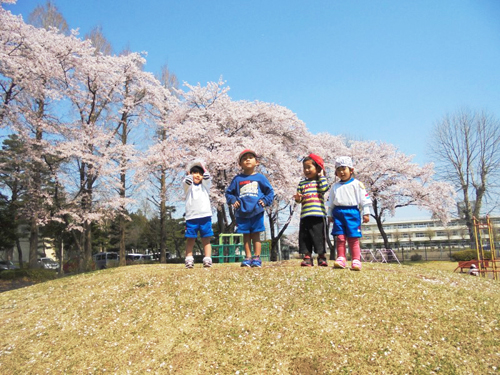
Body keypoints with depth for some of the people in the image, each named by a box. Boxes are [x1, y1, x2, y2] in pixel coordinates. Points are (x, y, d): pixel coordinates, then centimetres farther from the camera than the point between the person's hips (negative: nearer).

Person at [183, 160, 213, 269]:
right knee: (190, 239, 0)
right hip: (191, 217, -1)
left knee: (206, 239, 1)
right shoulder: (188, 186, 13)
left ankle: (207, 260, 0)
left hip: (205, 216, 1)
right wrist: (189, 174, 12)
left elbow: (207, 177, -1)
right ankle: (189, 260, 0)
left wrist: (202, 166, 14)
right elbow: (187, 181, -8)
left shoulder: (205, 185, 18)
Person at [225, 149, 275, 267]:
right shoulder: (237, 179, 8)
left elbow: (270, 191, 11)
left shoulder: (260, 177, 6)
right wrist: (233, 200, -2)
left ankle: (257, 258, 8)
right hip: (242, 213, 1)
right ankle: (248, 258, 13)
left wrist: (265, 201, -3)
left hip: (257, 212, -1)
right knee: (246, 236, 7)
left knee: (256, 235, 3)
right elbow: (229, 192, 15)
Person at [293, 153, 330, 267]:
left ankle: (322, 258, 8)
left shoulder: (320, 181, 9)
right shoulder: (302, 183, 17)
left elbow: (324, 188, -13)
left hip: (318, 214, -4)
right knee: (305, 238, 3)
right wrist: (298, 198, -10)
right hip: (305, 215, 4)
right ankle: (307, 258, 10)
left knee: (319, 237, 0)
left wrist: (321, 176, -2)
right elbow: (299, 199, 14)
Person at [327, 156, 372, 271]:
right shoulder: (335, 186, 16)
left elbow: (364, 199, 2)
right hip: (338, 213, 3)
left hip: (352, 212, -3)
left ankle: (356, 260, 1)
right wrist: (330, 215, 16)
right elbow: (330, 202, 20)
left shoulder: (357, 184, 4)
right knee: (340, 237, 0)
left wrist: (366, 213, -3)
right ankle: (340, 259, 4)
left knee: (353, 238, -2)